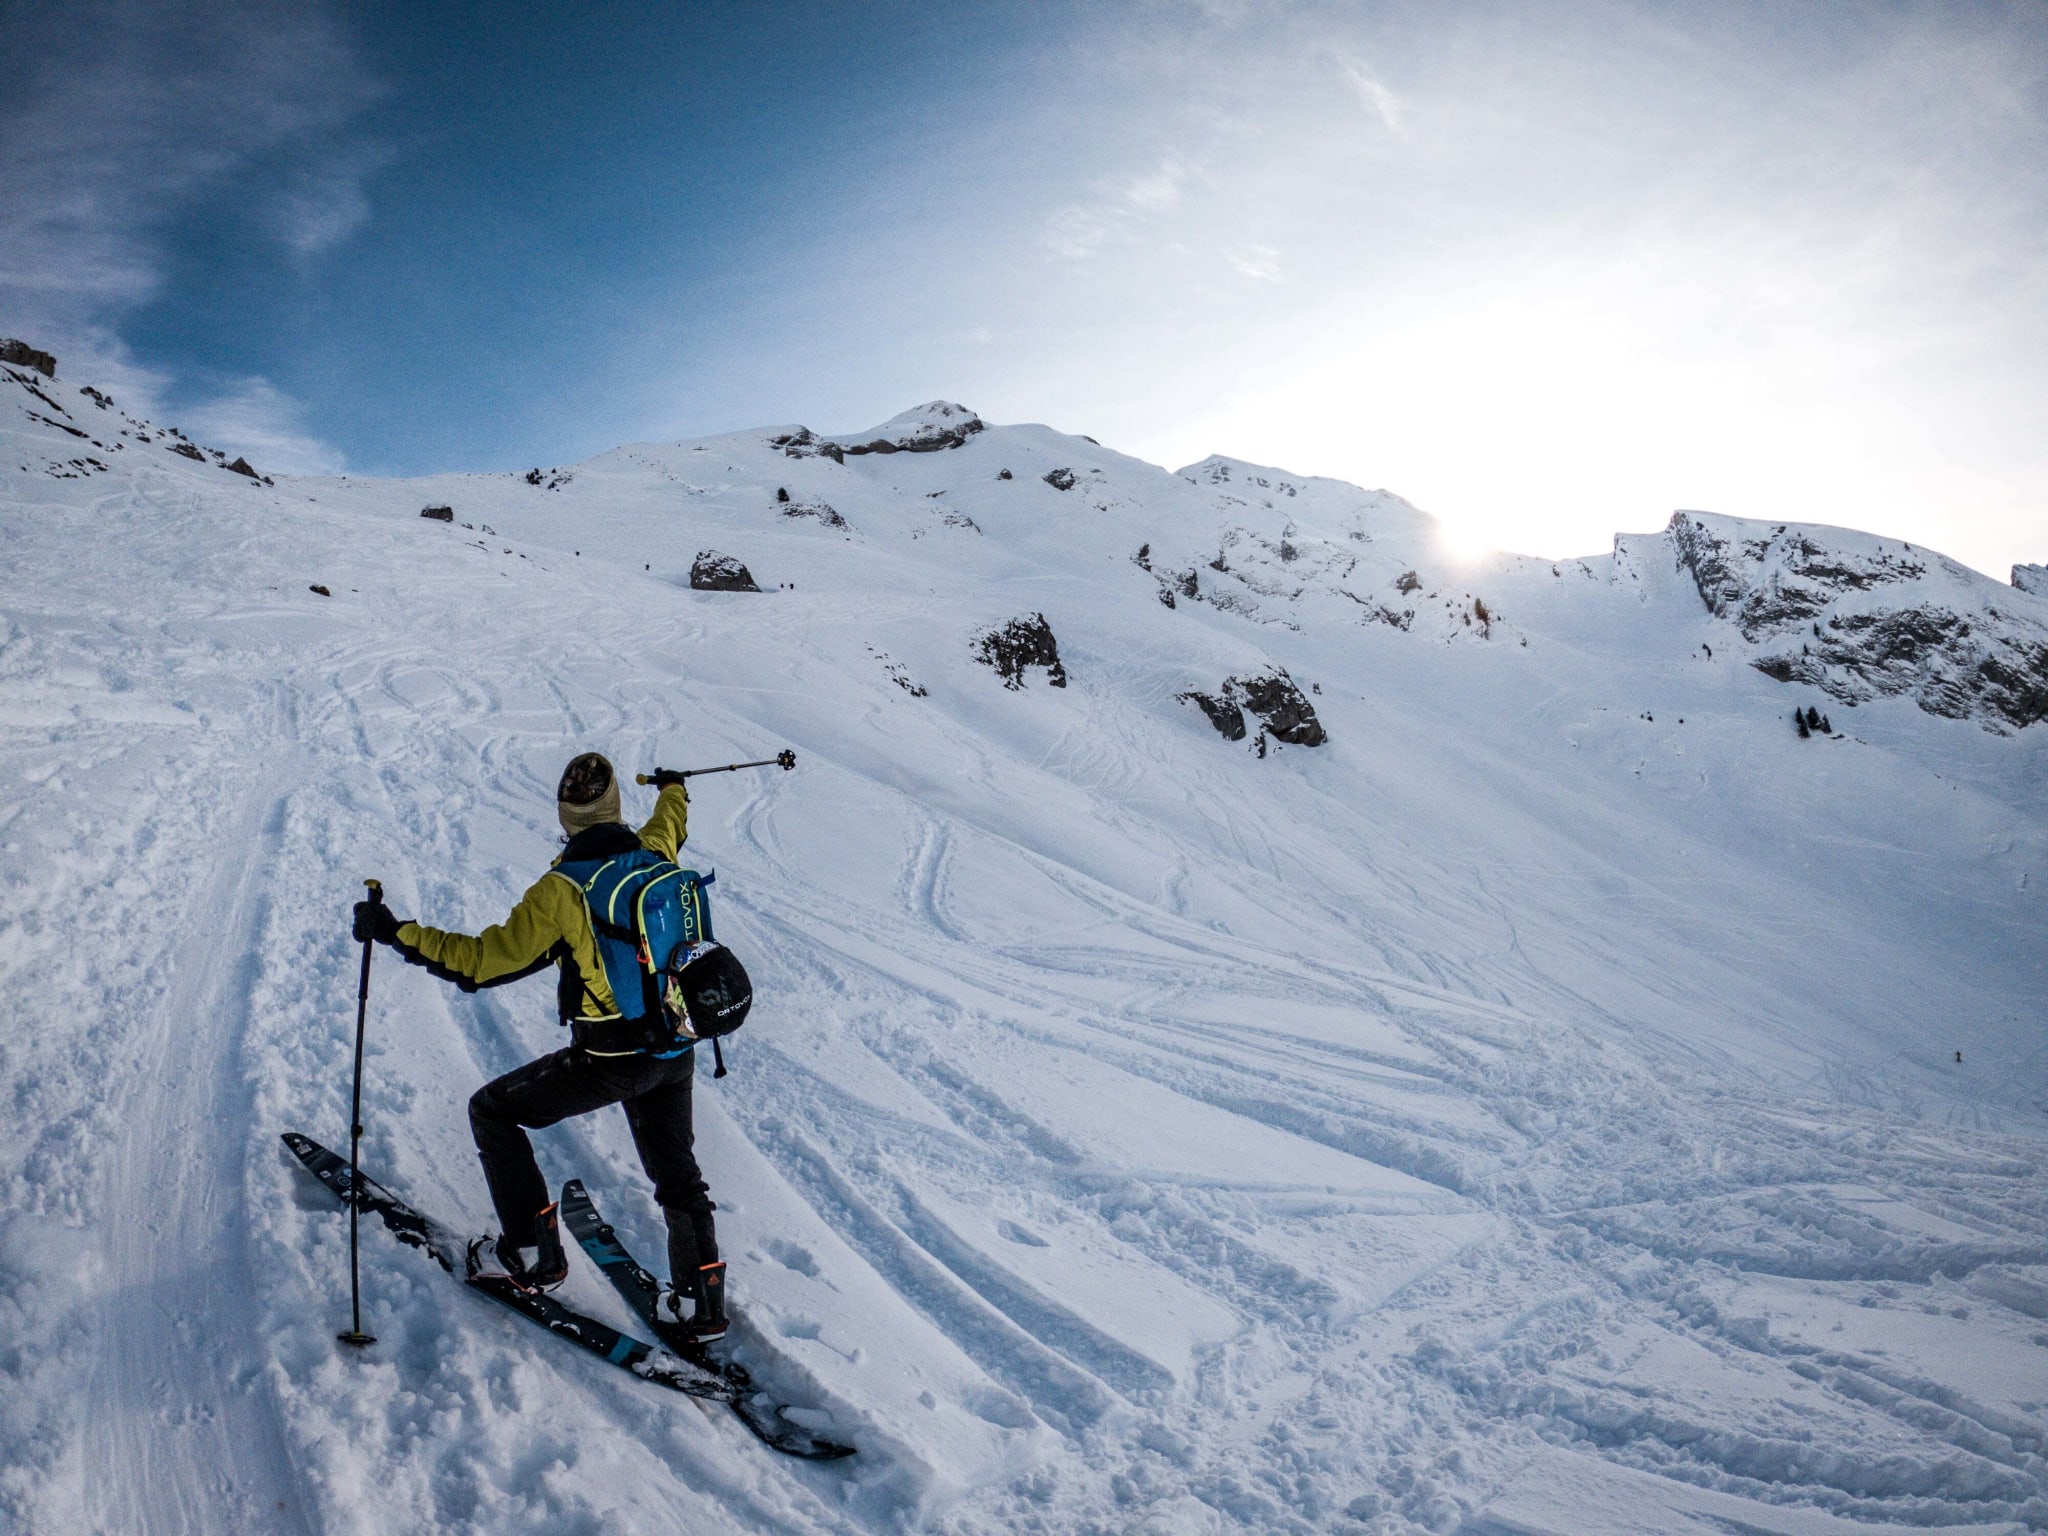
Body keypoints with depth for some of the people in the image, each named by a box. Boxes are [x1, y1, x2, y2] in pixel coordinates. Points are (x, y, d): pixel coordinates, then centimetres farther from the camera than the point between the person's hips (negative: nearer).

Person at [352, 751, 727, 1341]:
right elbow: (671, 822, 25)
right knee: (677, 1175, 23)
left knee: (492, 1112, 16)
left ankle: (534, 1254, 19)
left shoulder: (562, 889, -17)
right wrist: (673, 789, 47)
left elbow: (483, 961, -17)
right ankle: (702, 1306, 27)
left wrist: (397, 933, -8)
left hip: (608, 1060, -6)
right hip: (675, 1050, 6)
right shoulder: (655, 852, -1)